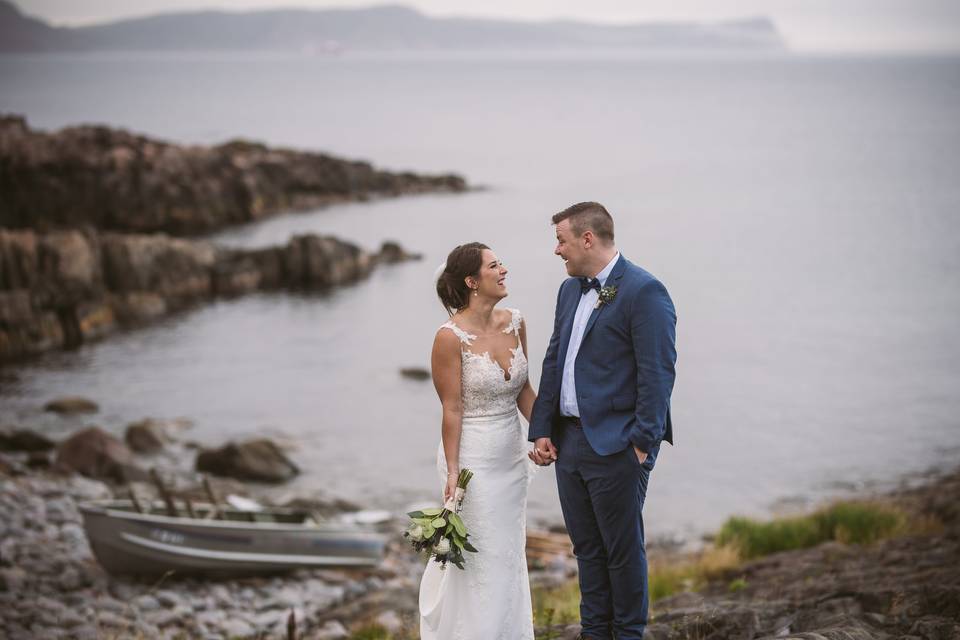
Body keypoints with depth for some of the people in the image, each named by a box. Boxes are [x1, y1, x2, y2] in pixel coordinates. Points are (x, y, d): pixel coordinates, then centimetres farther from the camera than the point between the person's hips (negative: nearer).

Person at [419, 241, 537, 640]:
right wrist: (452, 470, -14)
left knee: (509, 552, 15)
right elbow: (451, 409, -15)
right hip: (473, 455, -6)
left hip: (512, 453, 6)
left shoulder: (514, 323, 1)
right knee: (477, 555, 2)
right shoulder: (451, 337, -18)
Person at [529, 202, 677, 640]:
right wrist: (542, 430, 9)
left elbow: (657, 374, -15)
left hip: (616, 447, -8)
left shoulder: (644, 291, -13)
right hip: (569, 441, 8)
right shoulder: (569, 290, 13)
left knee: (623, 550, 5)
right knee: (586, 548, 16)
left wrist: (643, 443, -17)